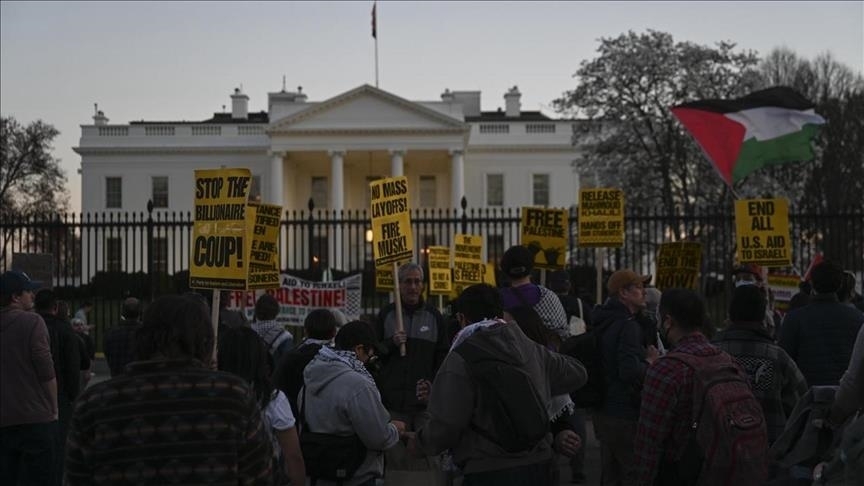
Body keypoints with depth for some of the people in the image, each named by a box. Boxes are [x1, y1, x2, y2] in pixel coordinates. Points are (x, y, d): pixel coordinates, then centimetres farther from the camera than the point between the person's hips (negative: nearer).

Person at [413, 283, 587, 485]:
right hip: (537, 466, 6)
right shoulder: (532, 349, 5)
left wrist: (420, 441, 4)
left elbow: (446, 424, -16)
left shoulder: (461, 358, -12)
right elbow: (576, 373, 18)